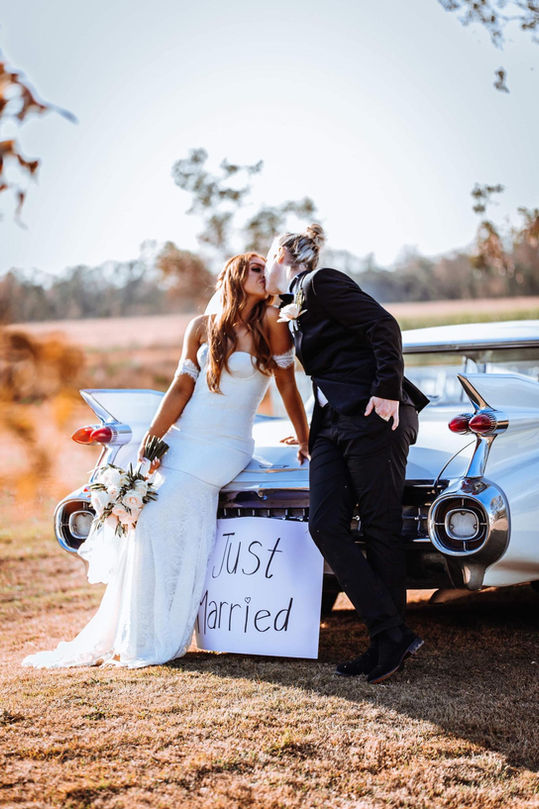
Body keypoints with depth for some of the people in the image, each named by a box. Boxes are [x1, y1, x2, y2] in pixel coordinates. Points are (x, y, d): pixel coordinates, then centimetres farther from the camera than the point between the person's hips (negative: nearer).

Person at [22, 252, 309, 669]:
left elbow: (288, 387, 2)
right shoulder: (202, 327, 10)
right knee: (142, 513, -13)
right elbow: (181, 388, 5)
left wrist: (305, 442, 4)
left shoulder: (270, 320, -2)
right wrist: (151, 438, -5)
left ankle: (148, 641, -10)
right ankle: (124, 635, -2)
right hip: (182, 439, 4)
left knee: (162, 514, -21)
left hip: (224, 447, -4)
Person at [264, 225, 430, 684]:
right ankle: (390, 637, -6)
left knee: (380, 530, -5)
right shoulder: (294, 311, 24)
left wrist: (388, 391, -19)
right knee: (325, 525, -6)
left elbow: (383, 326, -13)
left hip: (374, 418, -8)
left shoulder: (322, 283, -3)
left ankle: (393, 637, 3)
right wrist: (310, 436, 30)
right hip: (333, 425, 9)